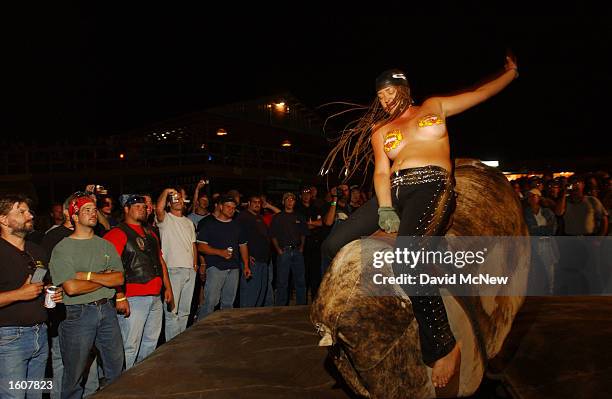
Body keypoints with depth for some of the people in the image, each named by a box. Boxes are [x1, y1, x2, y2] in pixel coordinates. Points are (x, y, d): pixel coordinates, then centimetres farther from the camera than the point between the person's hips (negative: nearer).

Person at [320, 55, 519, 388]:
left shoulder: (434, 107, 20)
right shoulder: (380, 130, 22)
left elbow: (481, 92, 26)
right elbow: (381, 173, 9)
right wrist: (385, 210, -7)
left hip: (432, 186, -5)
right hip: (393, 192, 5)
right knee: (333, 245, -10)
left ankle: (444, 347, -24)